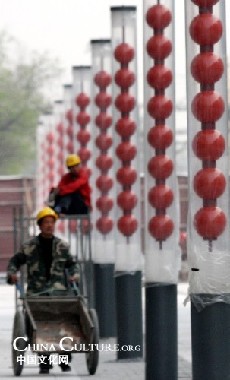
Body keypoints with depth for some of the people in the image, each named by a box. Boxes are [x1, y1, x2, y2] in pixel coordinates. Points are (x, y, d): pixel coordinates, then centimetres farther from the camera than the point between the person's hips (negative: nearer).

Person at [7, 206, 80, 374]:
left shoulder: (62, 246, 10)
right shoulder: (29, 246, 7)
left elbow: (72, 263, 21)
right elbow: (15, 261, 16)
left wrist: (74, 274, 2)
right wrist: (12, 273, -2)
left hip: (59, 291, 1)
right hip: (37, 292, -1)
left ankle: (64, 360, 3)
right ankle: (44, 363, 0)